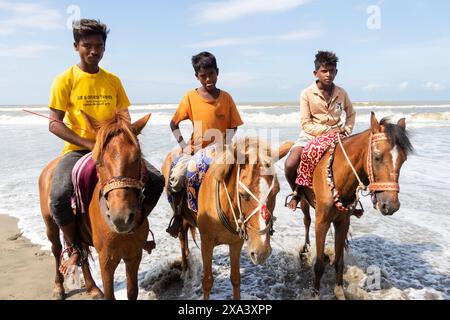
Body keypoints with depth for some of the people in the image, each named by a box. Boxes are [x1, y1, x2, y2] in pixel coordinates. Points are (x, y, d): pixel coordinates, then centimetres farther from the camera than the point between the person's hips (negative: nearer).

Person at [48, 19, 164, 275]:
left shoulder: (113, 81, 8)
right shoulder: (66, 80, -4)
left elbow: (125, 118, 14)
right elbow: (54, 124, -9)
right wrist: (91, 145, -19)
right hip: (78, 149, -3)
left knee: (157, 180, -11)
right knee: (58, 196, -31)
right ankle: (75, 249, -2)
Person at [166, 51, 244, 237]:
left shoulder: (226, 97, 3)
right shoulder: (190, 97, -1)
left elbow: (233, 126, 7)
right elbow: (174, 124, 4)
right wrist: (183, 145, -7)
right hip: (196, 150, -1)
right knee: (176, 177, -23)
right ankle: (177, 215, 4)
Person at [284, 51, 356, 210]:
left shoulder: (341, 93, 2)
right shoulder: (307, 94, -7)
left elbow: (351, 114, 19)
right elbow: (306, 124, -8)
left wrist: (346, 130, 1)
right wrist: (328, 130, -18)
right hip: (311, 135, -2)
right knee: (290, 164, -24)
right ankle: (297, 193, 8)